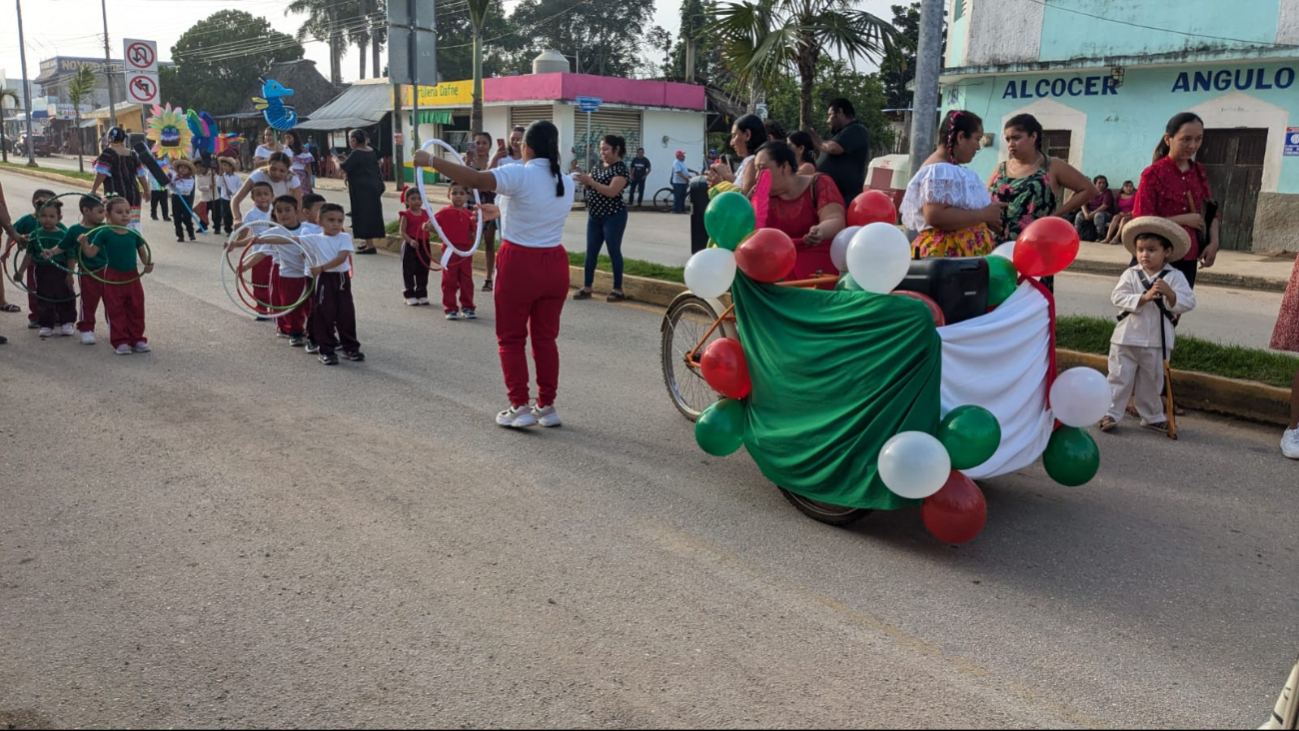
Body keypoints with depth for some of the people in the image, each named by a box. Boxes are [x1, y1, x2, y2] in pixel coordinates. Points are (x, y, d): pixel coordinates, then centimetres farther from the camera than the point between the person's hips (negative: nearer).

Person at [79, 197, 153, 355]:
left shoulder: (134, 234, 0)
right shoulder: (104, 234, -7)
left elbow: (142, 252, 8)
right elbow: (91, 253, -5)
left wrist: (148, 263, -11)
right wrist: (84, 243, -24)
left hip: (132, 277, 3)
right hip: (113, 278, -3)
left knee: (136, 309, 9)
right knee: (115, 311, 1)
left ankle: (137, 339, 19)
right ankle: (121, 341, 8)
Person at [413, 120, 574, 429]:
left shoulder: (520, 175, -13)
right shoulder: (566, 182, 8)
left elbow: (475, 179, -27)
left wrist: (431, 160, -18)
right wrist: (495, 209, 34)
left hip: (520, 264, -5)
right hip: (555, 264, 6)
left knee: (511, 338, 7)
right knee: (546, 338, 14)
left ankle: (520, 407, 7)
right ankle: (547, 406, 18)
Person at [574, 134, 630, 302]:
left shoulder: (621, 168, -13)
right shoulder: (600, 165, 11)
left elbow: (611, 191, -23)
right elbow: (593, 186, 14)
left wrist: (590, 181, -25)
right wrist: (584, 180, -6)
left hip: (613, 217, -7)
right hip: (595, 216, 7)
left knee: (614, 252, -1)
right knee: (591, 252, 7)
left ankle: (618, 290, 7)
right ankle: (586, 288, 12)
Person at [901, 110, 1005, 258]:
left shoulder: (953, 170, 19)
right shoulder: (938, 170, -12)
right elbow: (935, 217, -25)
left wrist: (986, 221, 12)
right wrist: (984, 214, -15)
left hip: (967, 251, 10)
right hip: (946, 253, -10)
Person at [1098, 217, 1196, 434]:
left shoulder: (1175, 277, -3)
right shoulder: (1130, 274, -3)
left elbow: (1188, 303, -10)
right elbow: (1118, 297, -14)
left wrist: (1169, 293, -26)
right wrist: (1143, 298, -25)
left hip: (1157, 341, 1)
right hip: (1126, 337, -1)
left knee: (1152, 382, 15)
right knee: (1119, 378, 4)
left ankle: (1153, 417, 30)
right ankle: (1111, 414, 11)